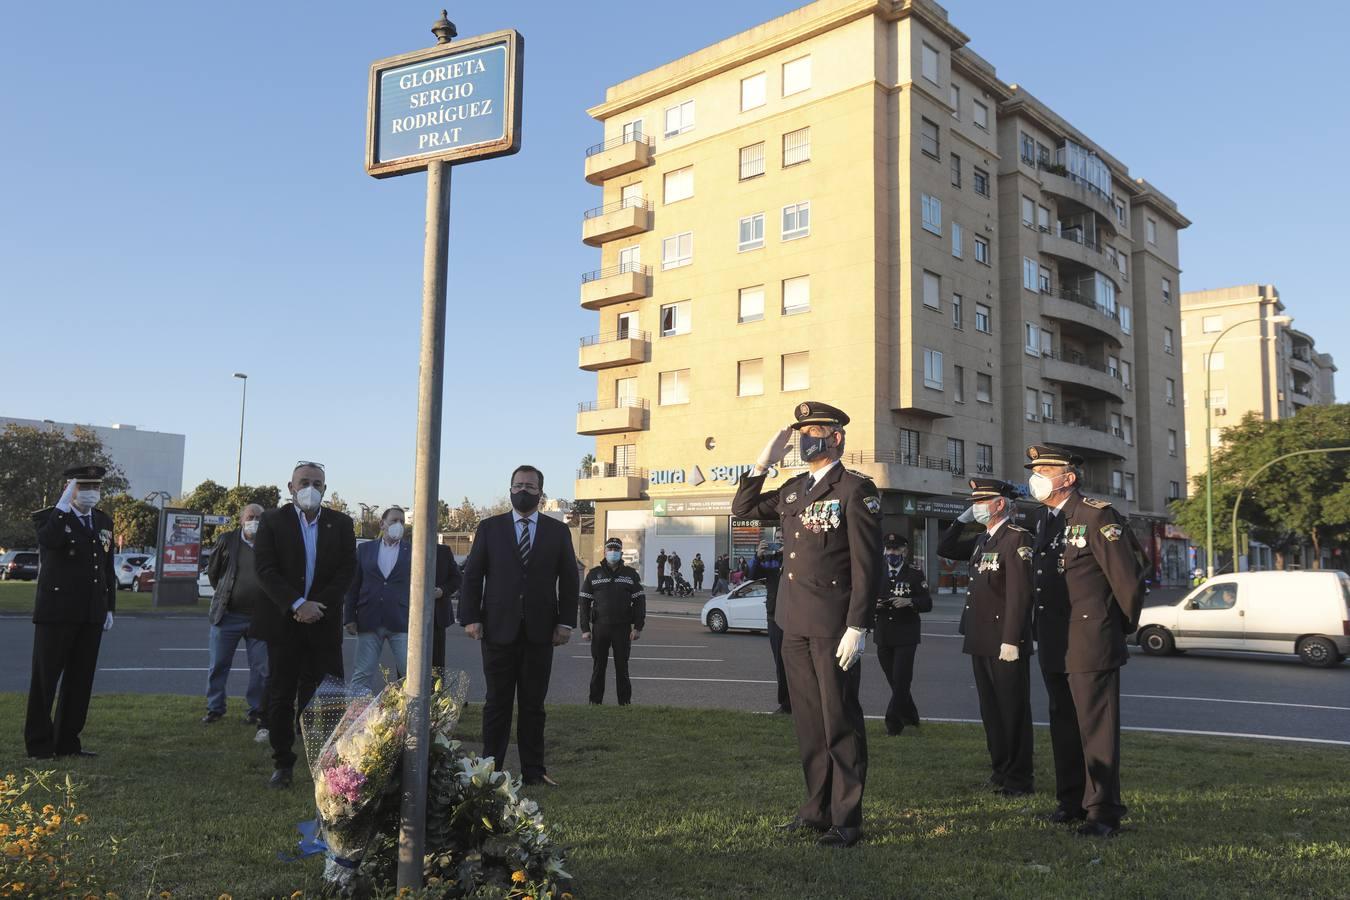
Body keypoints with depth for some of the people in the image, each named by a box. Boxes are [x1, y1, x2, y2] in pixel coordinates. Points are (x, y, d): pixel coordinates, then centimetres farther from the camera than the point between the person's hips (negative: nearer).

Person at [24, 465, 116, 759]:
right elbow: (49, 540, -29)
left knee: (80, 680, 8)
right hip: (56, 612, -5)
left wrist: (110, 608, 12)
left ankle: (67, 741, 16)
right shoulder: (48, 517, -4)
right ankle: (39, 744, 12)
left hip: (91, 615, 5)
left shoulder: (104, 521, 12)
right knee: (45, 679, 2)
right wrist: (64, 504, -25)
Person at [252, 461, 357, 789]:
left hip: (323, 624, 1)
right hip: (283, 622, -1)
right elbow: (265, 569, -8)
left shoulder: (340, 524, 6)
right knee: (281, 696, 5)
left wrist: (317, 606, -12)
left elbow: (347, 570, 0)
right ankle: (283, 765, 14)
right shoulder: (272, 521, 1)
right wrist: (297, 605, -18)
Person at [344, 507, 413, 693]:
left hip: (400, 622, -1)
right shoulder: (364, 549, 9)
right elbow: (353, 585, 9)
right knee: (362, 674, 4)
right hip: (369, 622, 1)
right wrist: (349, 617, 2)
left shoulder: (412, 552, 5)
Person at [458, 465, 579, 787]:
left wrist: (566, 622, 0)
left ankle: (533, 771, 15)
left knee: (533, 705, 7)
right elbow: (472, 575, 4)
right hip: (499, 629, -1)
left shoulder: (558, 531, 7)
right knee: (497, 703, 5)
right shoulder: (489, 528, 6)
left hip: (540, 632, 1)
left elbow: (569, 580, 7)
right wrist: (470, 617, -5)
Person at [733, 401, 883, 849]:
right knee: (807, 720, 14)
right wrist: (762, 464, 8)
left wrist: (857, 628, -17)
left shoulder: (856, 491, -8)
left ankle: (846, 819, 11)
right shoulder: (794, 489, 13)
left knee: (840, 721, 1)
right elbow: (743, 509, 22)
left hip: (833, 627, -7)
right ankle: (818, 806, 26)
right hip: (795, 624, 7)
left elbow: (867, 565, -13)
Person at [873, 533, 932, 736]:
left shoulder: (915, 573, -2)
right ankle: (910, 717, 28)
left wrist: (909, 602, -23)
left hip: (906, 635, -4)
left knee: (901, 680, -7)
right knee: (895, 681, 11)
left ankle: (892, 721, 2)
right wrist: (872, 605, -6)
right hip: (883, 635, 4)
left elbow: (927, 603, -5)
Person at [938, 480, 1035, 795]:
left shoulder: (1017, 538, -13)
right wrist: (963, 519, 11)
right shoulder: (980, 540, 14)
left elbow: (1020, 594, -19)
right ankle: (1000, 771, 24)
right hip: (980, 640, 9)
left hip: (1005, 642, -9)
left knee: (1013, 710, 1)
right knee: (990, 709, 14)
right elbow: (944, 549, 23)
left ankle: (1019, 778, 10)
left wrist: (1011, 640, -23)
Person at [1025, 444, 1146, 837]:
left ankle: (1103, 812, 7)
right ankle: (1070, 800, 28)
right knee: (1063, 727, 16)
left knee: (1097, 729, -2)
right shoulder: (1044, 521, 13)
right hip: (1054, 648, 8)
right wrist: (1043, 634, 16)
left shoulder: (1097, 516, -12)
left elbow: (1128, 578, -11)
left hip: (1091, 645, -8)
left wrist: (1123, 627, -1)